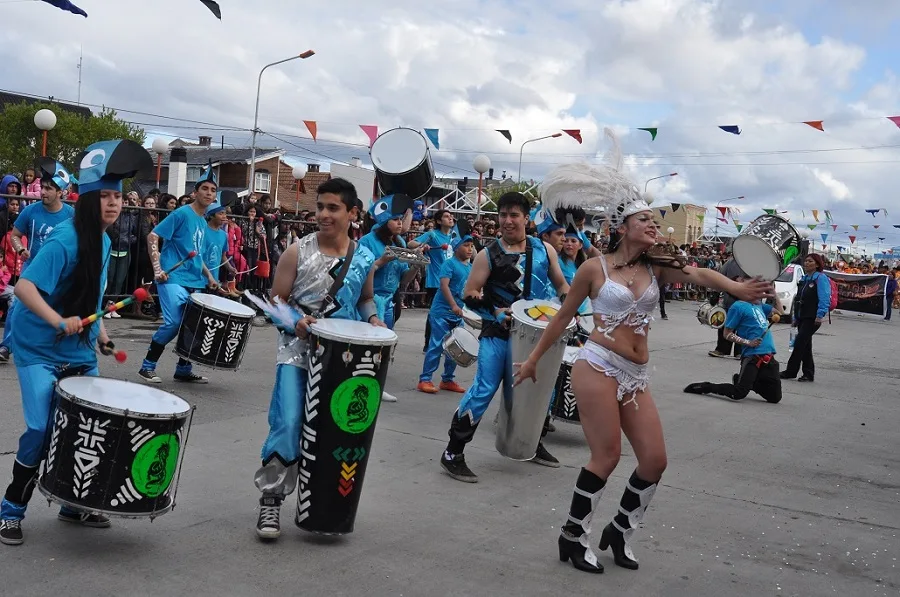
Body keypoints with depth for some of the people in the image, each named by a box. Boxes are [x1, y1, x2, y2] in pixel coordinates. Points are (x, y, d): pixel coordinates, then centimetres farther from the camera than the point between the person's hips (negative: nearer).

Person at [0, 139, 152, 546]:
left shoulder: (104, 241, 5)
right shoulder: (64, 240, -20)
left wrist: (99, 332, 12)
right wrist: (59, 322, -40)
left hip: (79, 352, 8)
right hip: (39, 349, -8)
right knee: (42, 428, -12)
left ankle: (75, 505, 28)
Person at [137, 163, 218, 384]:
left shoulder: (203, 222, 17)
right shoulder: (182, 213, -6)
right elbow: (152, 237, -10)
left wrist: (208, 275, 17)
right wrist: (157, 269, -17)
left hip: (194, 282, 8)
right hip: (173, 278, -8)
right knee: (173, 323, -15)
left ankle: (184, 370, 22)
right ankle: (147, 367, -1)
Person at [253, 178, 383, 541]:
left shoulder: (364, 259, 2)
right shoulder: (298, 252, -7)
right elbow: (276, 300, -4)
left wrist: (372, 319, -2)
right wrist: (294, 321, -22)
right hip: (297, 352, -3)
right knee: (288, 425, -12)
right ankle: (271, 501, 3)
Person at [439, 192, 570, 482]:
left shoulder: (544, 250, 5)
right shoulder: (488, 255, -4)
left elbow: (561, 285, 14)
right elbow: (469, 295, -6)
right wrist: (494, 311, -20)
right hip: (498, 333, -4)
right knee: (483, 390, -11)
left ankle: (532, 443, 40)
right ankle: (452, 454, -4)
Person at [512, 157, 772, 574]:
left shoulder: (656, 267, 9)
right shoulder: (595, 267, -2)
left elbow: (699, 275, -10)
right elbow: (563, 316, 6)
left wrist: (735, 289, -31)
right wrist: (533, 360, 10)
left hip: (636, 376, 6)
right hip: (598, 366, -6)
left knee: (655, 460, 2)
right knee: (606, 457, -7)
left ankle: (620, 531, 24)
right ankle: (573, 536, 11)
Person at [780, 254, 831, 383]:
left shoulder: (821, 278, -8)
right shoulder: (804, 279, 18)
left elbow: (824, 299, -15)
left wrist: (820, 315, -23)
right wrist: (795, 318, 20)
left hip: (812, 318, -9)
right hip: (802, 317, 9)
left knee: (799, 343, -11)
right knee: (805, 345, 10)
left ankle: (790, 371, -6)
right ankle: (808, 373, 17)